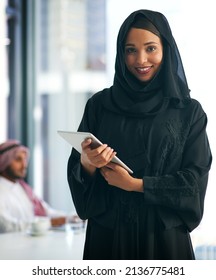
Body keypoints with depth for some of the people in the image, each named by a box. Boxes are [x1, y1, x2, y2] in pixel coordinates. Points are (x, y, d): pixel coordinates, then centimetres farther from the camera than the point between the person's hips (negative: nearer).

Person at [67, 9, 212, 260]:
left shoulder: (189, 111, -1)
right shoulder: (99, 105, 2)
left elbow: (195, 179, -5)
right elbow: (78, 171, 3)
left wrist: (136, 184, -14)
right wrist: (87, 163, -19)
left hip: (165, 233, -1)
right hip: (108, 232, 1)